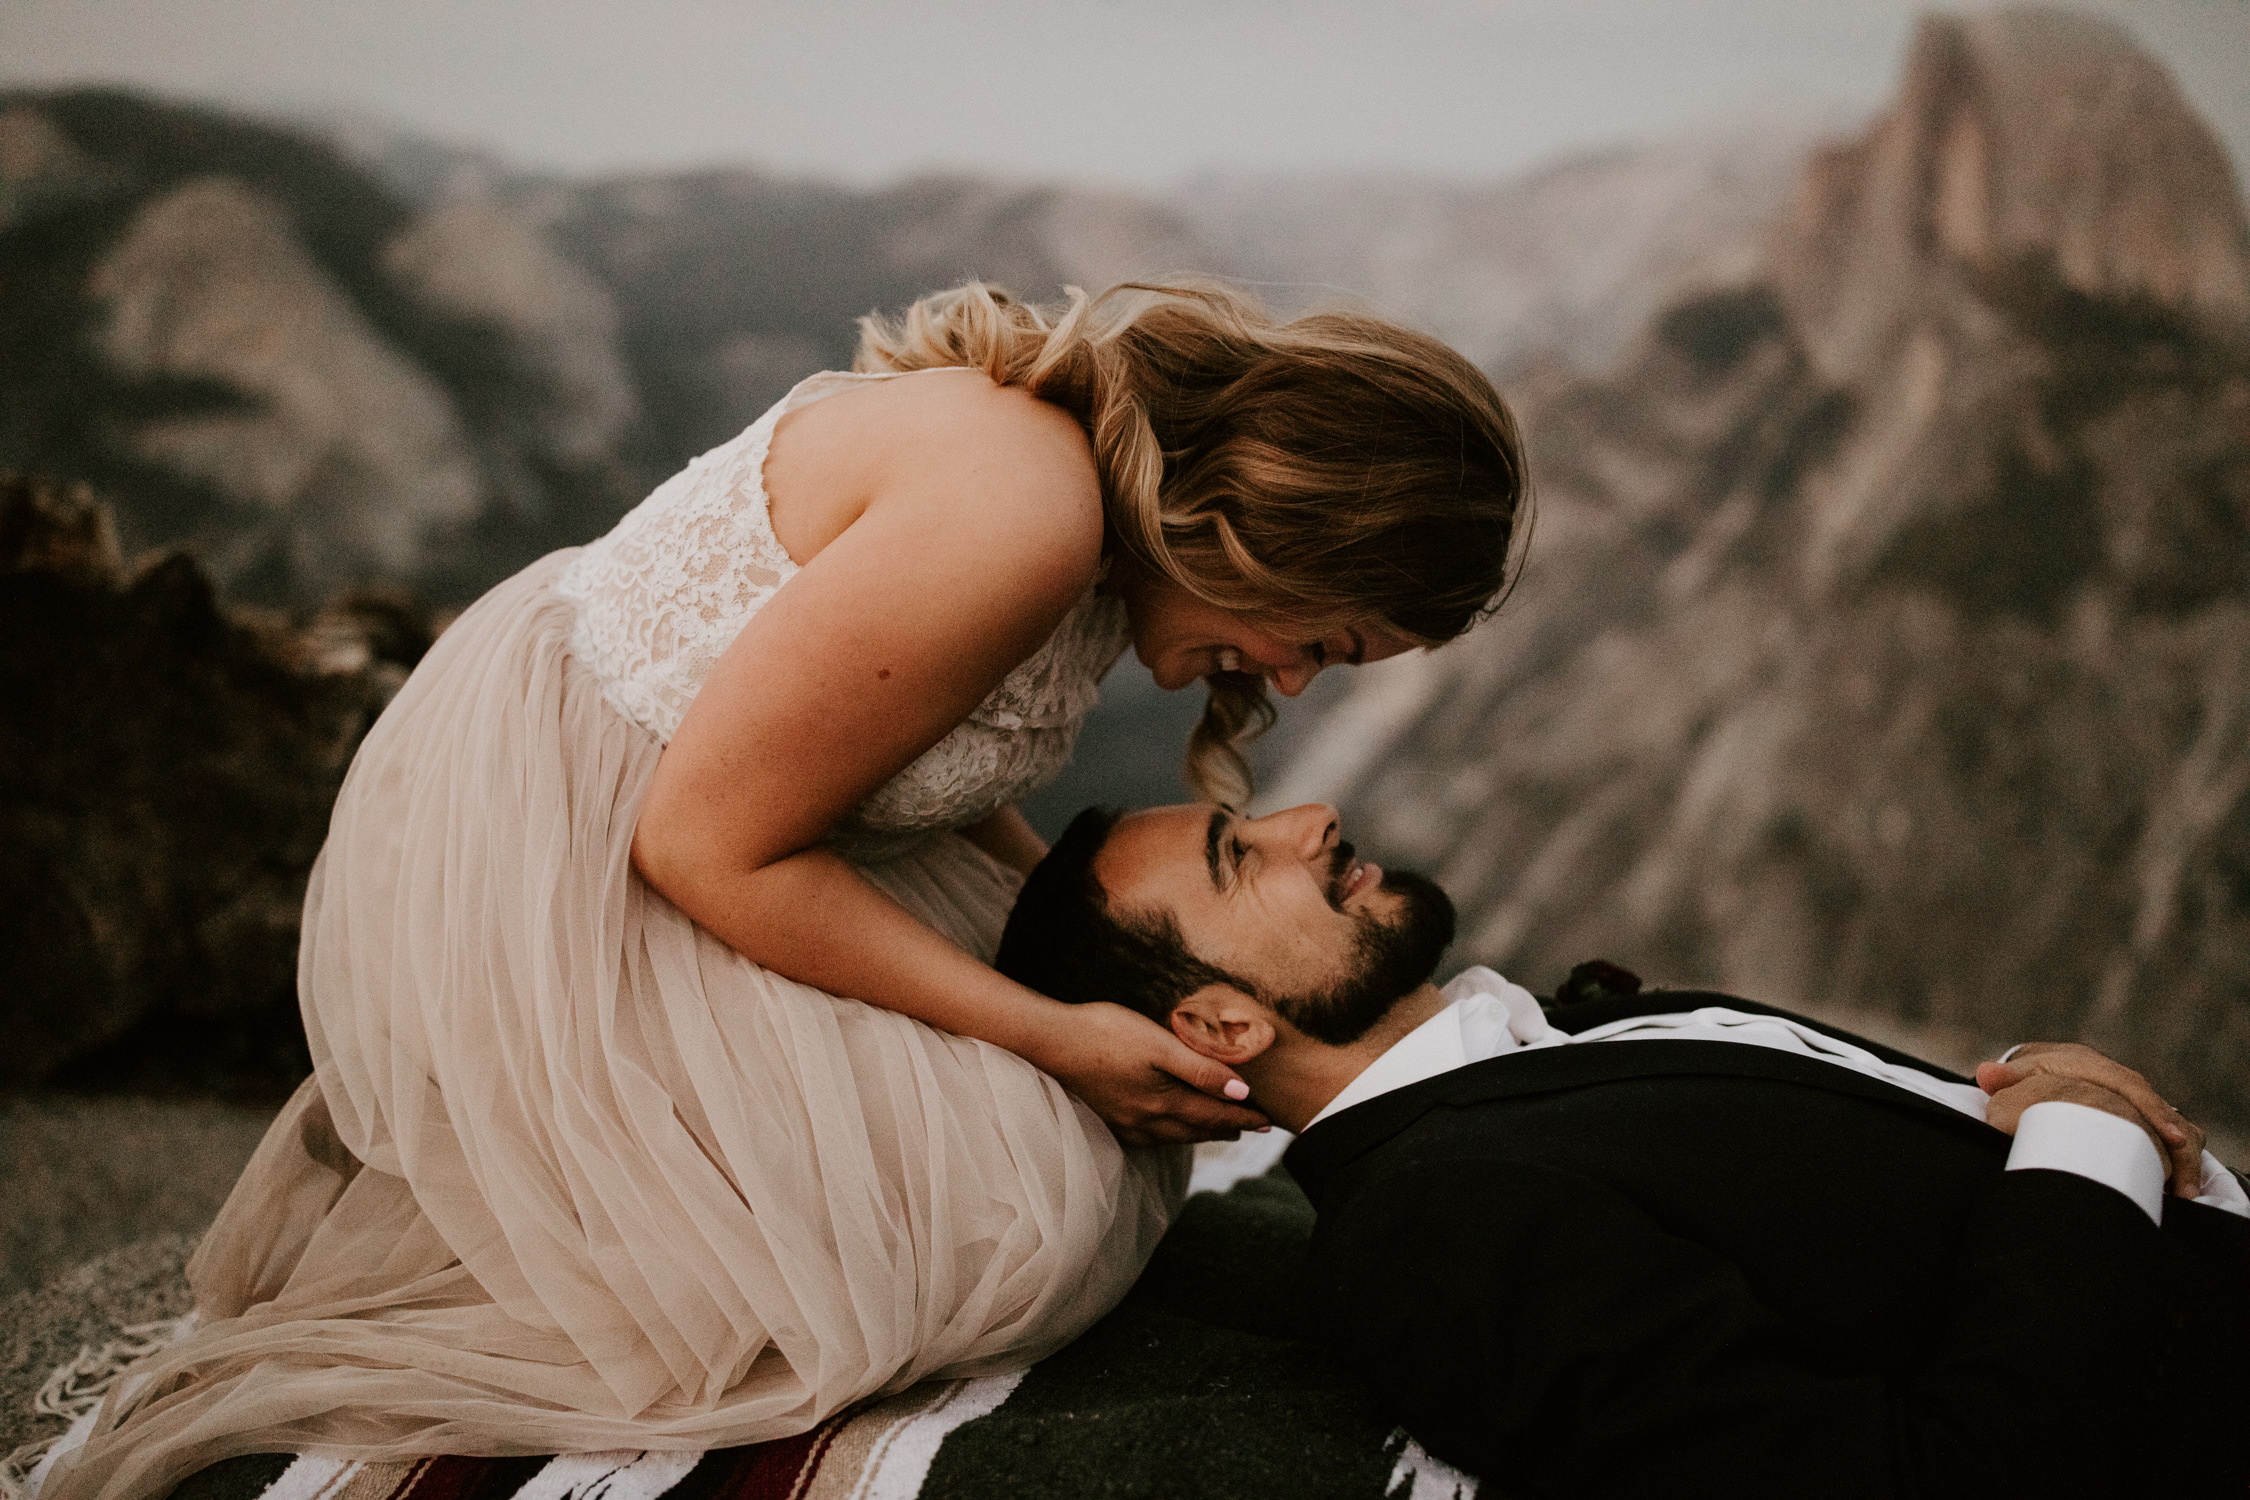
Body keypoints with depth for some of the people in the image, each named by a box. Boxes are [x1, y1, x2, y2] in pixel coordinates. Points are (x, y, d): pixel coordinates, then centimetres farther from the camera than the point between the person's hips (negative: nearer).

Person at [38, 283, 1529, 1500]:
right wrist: (1048, 1035, -18)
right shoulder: (1018, 507, -30)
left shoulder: (1106, 462, 0)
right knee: (1015, 1224, -16)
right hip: (536, 859, -10)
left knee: (1107, 1123, 8)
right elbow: (711, 843, -24)